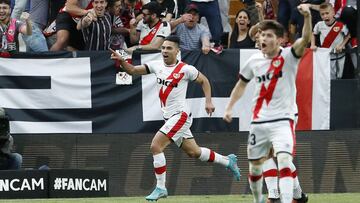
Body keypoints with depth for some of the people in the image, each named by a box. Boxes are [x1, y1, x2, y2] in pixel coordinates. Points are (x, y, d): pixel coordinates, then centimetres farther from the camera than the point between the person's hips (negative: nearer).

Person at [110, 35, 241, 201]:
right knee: (194, 152, 18)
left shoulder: (185, 69, -10)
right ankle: (228, 161, 38)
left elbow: (204, 81, 4)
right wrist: (121, 61, -13)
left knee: (156, 145, -18)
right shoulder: (157, 66, 5)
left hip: (180, 115, -7)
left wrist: (208, 101, -3)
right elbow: (133, 70, 4)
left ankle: (160, 188, -10)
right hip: (168, 117, 7)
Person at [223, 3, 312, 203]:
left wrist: (307, 17, -46)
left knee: (284, 160, -23)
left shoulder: (288, 56, -9)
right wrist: (229, 107, 17)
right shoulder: (254, 61, 3)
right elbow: (241, 84, 21)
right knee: (254, 166, 13)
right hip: (258, 121, 5)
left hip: (282, 120, -5)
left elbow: (305, 39, -29)